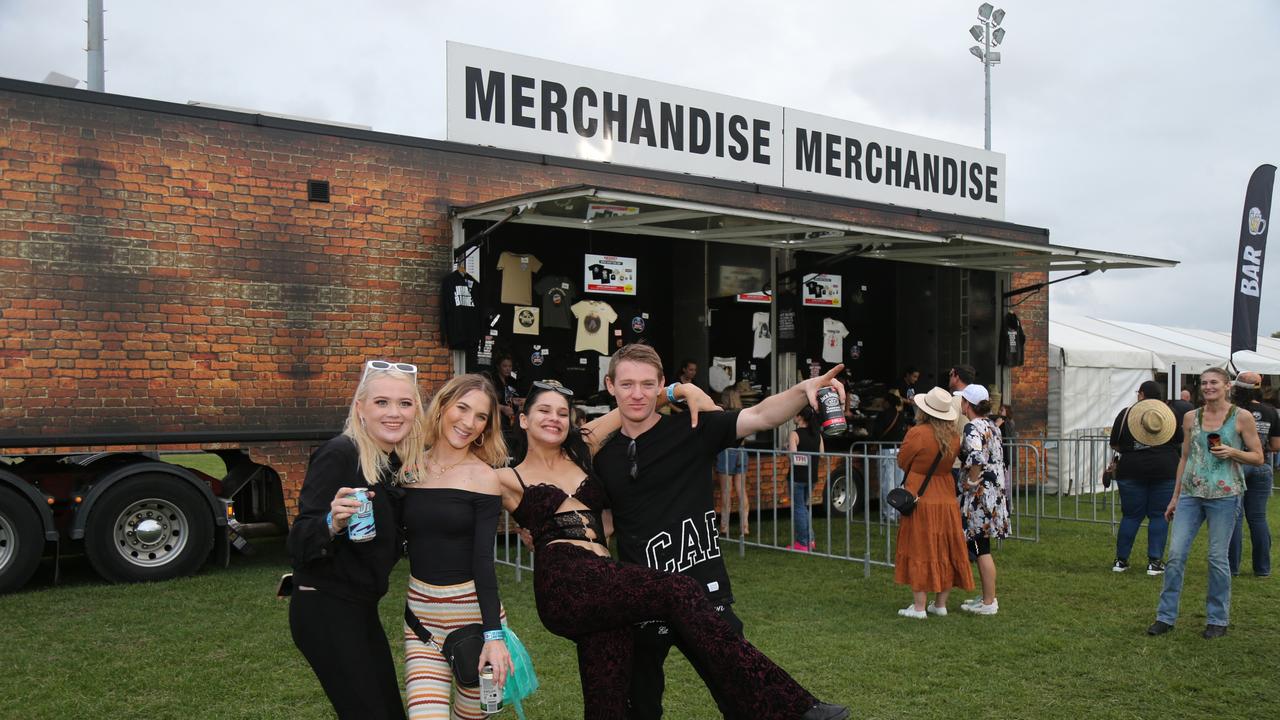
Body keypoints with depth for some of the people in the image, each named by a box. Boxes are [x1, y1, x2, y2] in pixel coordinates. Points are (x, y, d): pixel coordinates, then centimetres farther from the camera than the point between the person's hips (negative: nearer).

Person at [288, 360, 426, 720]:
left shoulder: (399, 462, 7)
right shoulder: (339, 454, -17)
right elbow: (299, 542, -21)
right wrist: (332, 524, -41)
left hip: (361, 608, 8)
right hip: (325, 610, -8)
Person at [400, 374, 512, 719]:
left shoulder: (483, 477, -7)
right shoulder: (409, 468, 3)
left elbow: (483, 559, -12)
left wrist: (493, 634, -18)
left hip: (474, 610, -2)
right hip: (421, 613, 2)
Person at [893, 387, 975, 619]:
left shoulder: (918, 433, -16)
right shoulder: (954, 436, 1)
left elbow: (902, 462, -4)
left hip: (921, 501, -5)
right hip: (947, 500, 5)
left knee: (920, 550, 1)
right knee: (945, 551, 12)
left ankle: (919, 607, 3)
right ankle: (940, 604, 19)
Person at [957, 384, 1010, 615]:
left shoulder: (972, 427, -17)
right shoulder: (991, 426, 12)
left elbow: (977, 457, -32)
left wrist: (971, 481, -19)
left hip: (979, 495, -9)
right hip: (994, 490, 9)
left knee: (980, 548, -2)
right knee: (982, 547, 17)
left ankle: (988, 603, 4)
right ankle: (988, 596, 24)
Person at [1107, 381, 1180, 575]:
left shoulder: (1125, 414, 1)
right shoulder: (1169, 413, 4)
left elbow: (1114, 445, 5)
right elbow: (1180, 442, 13)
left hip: (1132, 470, 0)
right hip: (1164, 469, 0)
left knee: (1131, 515, 7)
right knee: (1159, 516, 5)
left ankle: (1121, 560, 11)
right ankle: (1154, 562, 3)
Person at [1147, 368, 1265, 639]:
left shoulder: (1242, 418, 0)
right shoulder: (1191, 418, 9)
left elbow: (1258, 457, 4)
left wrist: (1232, 452, -16)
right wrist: (1175, 497, 13)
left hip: (1224, 495, -3)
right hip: (1191, 493, 3)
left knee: (1218, 558, 2)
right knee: (1175, 554, -1)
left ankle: (1218, 619, 17)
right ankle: (1166, 616, 7)